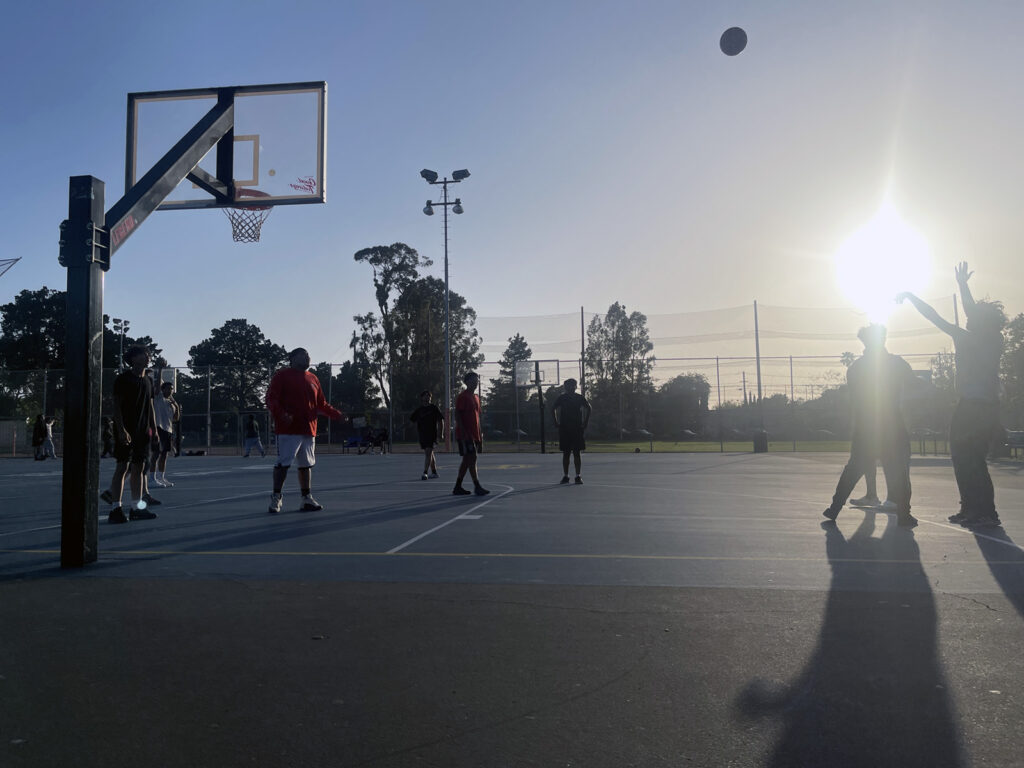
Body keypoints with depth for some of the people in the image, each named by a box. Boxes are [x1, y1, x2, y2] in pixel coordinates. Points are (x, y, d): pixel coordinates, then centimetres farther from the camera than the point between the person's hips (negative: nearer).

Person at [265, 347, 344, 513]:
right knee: (283, 463, -7)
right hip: (288, 430, -6)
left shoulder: (313, 379, 17)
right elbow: (271, 400, -9)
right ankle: (276, 498, 4)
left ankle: (307, 499, 18)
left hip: (309, 430, 6)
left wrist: (337, 414, 7)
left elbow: (321, 404, 22)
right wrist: (281, 415, -26)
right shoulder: (282, 376, -2)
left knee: (306, 465, 11)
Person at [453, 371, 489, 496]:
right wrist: (464, 433, -20)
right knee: (472, 458, -12)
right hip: (465, 434, -9)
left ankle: (457, 488, 15)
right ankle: (477, 486, -11)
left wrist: (480, 435, 17)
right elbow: (457, 415, -14)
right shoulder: (462, 396, -8)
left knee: (467, 460, 10)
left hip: (474, 434, 9)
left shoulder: (476, 398, 18)